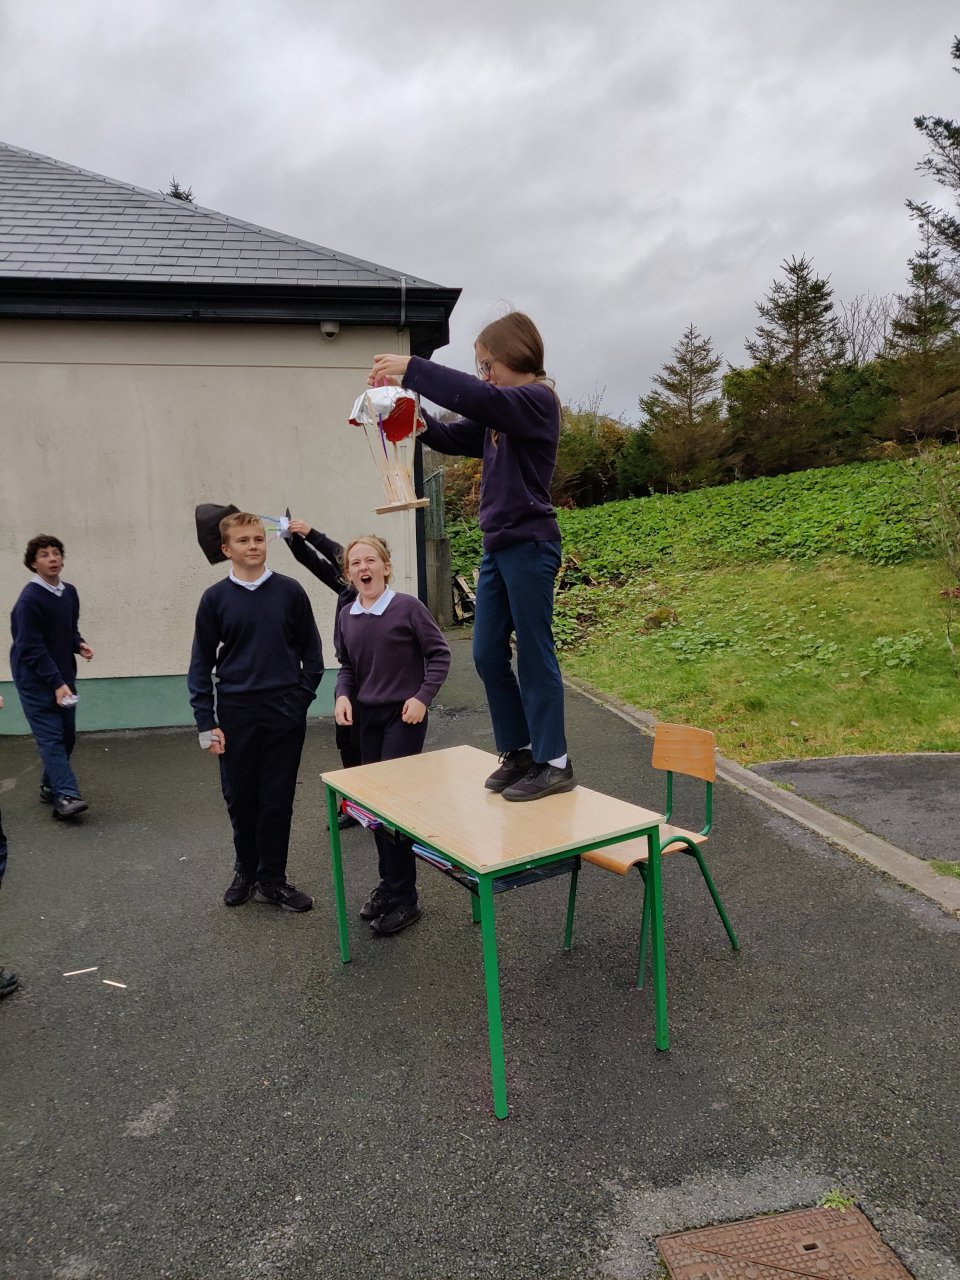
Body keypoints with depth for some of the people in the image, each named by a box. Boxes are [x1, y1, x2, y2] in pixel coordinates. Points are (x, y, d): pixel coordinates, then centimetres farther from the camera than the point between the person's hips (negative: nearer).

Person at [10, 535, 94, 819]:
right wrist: (56, 683, -23)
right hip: (36, 680, -7)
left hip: (63, 677, 7)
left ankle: (50, 786, 26)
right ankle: (66, 796, -12)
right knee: (51, 737, -9)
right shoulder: (29, 599, -16)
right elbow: (32, 648, -18)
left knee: (67, 735, 10)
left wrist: (79, 645, -3)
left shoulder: (69, 593, 6)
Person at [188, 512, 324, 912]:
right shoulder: (215, 598, 0)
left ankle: (271, 879, 21)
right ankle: (246, 869, 32)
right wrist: (206, 723, -2)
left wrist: (303, 695, -3)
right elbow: (202, 662, 2)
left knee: (277, 799, 6)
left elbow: (311, 649, 6)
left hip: (285, 713, 0)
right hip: (236, 713, 1)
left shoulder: (289, 591, 0)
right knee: (240, 798, 10)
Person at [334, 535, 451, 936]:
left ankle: (404, 898, 6)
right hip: (366, 717, 6)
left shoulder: (407, 607, -13)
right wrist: (343, 695, -5)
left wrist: (423, 696, -15)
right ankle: (389, 884, 29)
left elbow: (439, 653, -7)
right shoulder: (347, 617, 3)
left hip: (404, 716, -6)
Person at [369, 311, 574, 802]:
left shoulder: (537, 401, -9)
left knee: (534, 654, -4)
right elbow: (451, 437, 18)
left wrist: (411, 368, -22)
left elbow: (475, 396, -26)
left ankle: (554, 763, 7)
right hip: (498, 546, 9)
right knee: (487, 655, 9)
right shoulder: (500, 412, 17)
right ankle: (518, 752, 21)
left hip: (529, 545, -9)